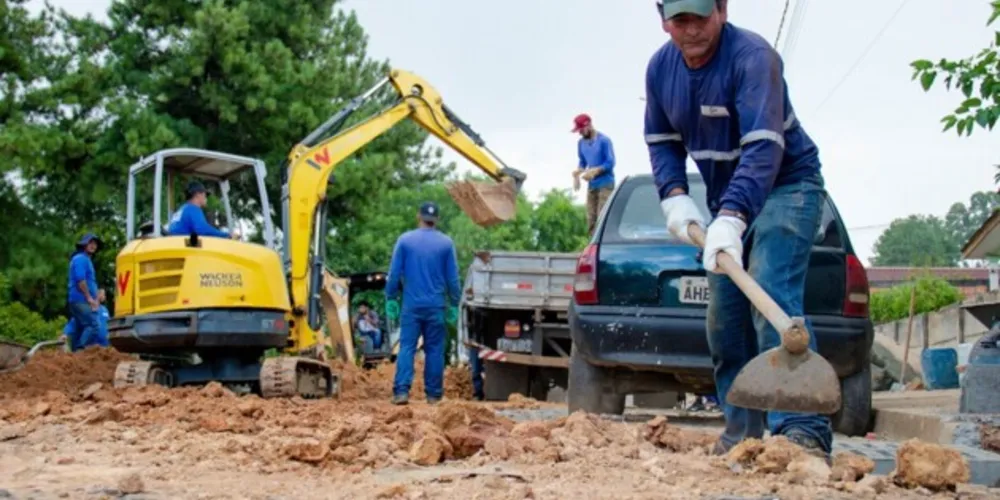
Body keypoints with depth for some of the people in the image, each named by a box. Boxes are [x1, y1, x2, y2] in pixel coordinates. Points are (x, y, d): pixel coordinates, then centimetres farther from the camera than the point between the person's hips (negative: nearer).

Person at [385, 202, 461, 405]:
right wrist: (453, 305, 13)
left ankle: (401, 391, -11)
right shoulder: (446, 243, 1)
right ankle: (433, 394, 9)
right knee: (434, 350, 6)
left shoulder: (405, 240, 0)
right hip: (436, 306, 0)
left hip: (411, 305, 0)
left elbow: (394, 274, 0)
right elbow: (453, 278, 5)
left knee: (407, 347, 0)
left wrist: (391, 299, 9)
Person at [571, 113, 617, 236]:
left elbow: (610, 163, -12)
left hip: (605, 184, -7)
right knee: (591, 219, 3)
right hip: (591, 185, 7)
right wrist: (577, 172, 0)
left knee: (602, 218, -16)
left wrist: (594, 171, -23)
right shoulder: (581, 143, 10)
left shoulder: (604, 140, -10)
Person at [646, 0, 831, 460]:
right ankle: (742, 431, 18)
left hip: (784, 187, -8)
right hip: (728, 199, 8)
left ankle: (803, 432, -32)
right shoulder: (660, 68, -2)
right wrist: (674, 196, -10)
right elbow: (662, 142, 8)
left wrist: (731, 218, -47)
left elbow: (764, 145, -36)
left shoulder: (752, 56, -25)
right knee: (724, 318, 8)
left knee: (771, 299, -25)